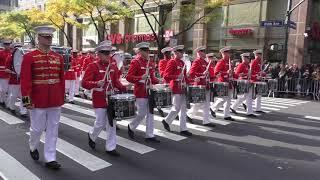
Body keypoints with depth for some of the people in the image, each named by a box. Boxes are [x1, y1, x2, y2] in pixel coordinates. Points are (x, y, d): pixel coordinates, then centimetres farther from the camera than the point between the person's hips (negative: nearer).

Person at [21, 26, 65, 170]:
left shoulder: (58, 57, 7)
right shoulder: (29, 57, -5)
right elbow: (25, 80, -11)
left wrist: (62, 97, 10)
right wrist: (26, 98, -16)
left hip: (55, 100, 4)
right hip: (38, 100, -4)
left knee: (53, 129, 8)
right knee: (37, 128, 8)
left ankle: (50, 159, 18)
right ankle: (33, 147, 40)